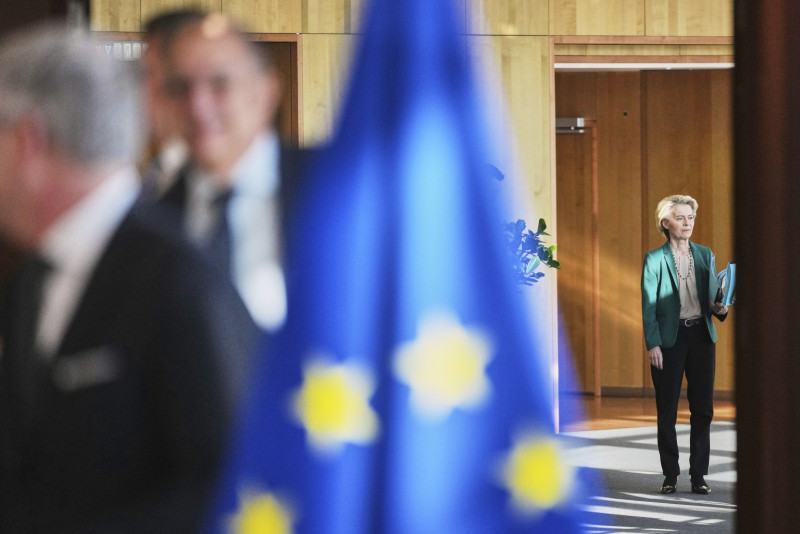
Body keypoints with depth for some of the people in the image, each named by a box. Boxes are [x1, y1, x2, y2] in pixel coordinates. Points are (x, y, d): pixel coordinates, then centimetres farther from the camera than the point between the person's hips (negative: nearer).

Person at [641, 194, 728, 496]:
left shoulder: (705, 255, 11)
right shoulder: (655, 259, -1)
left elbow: (712, 297, 16)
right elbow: (648, 305, -4)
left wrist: (719, 308, -7)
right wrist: (652, 344, -11)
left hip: (701, 336, 3)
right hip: (669, 338, -3)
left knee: (703, 408, 1)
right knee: (667, 411, 2)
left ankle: (699, 475, 7)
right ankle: (670, 475, 10)